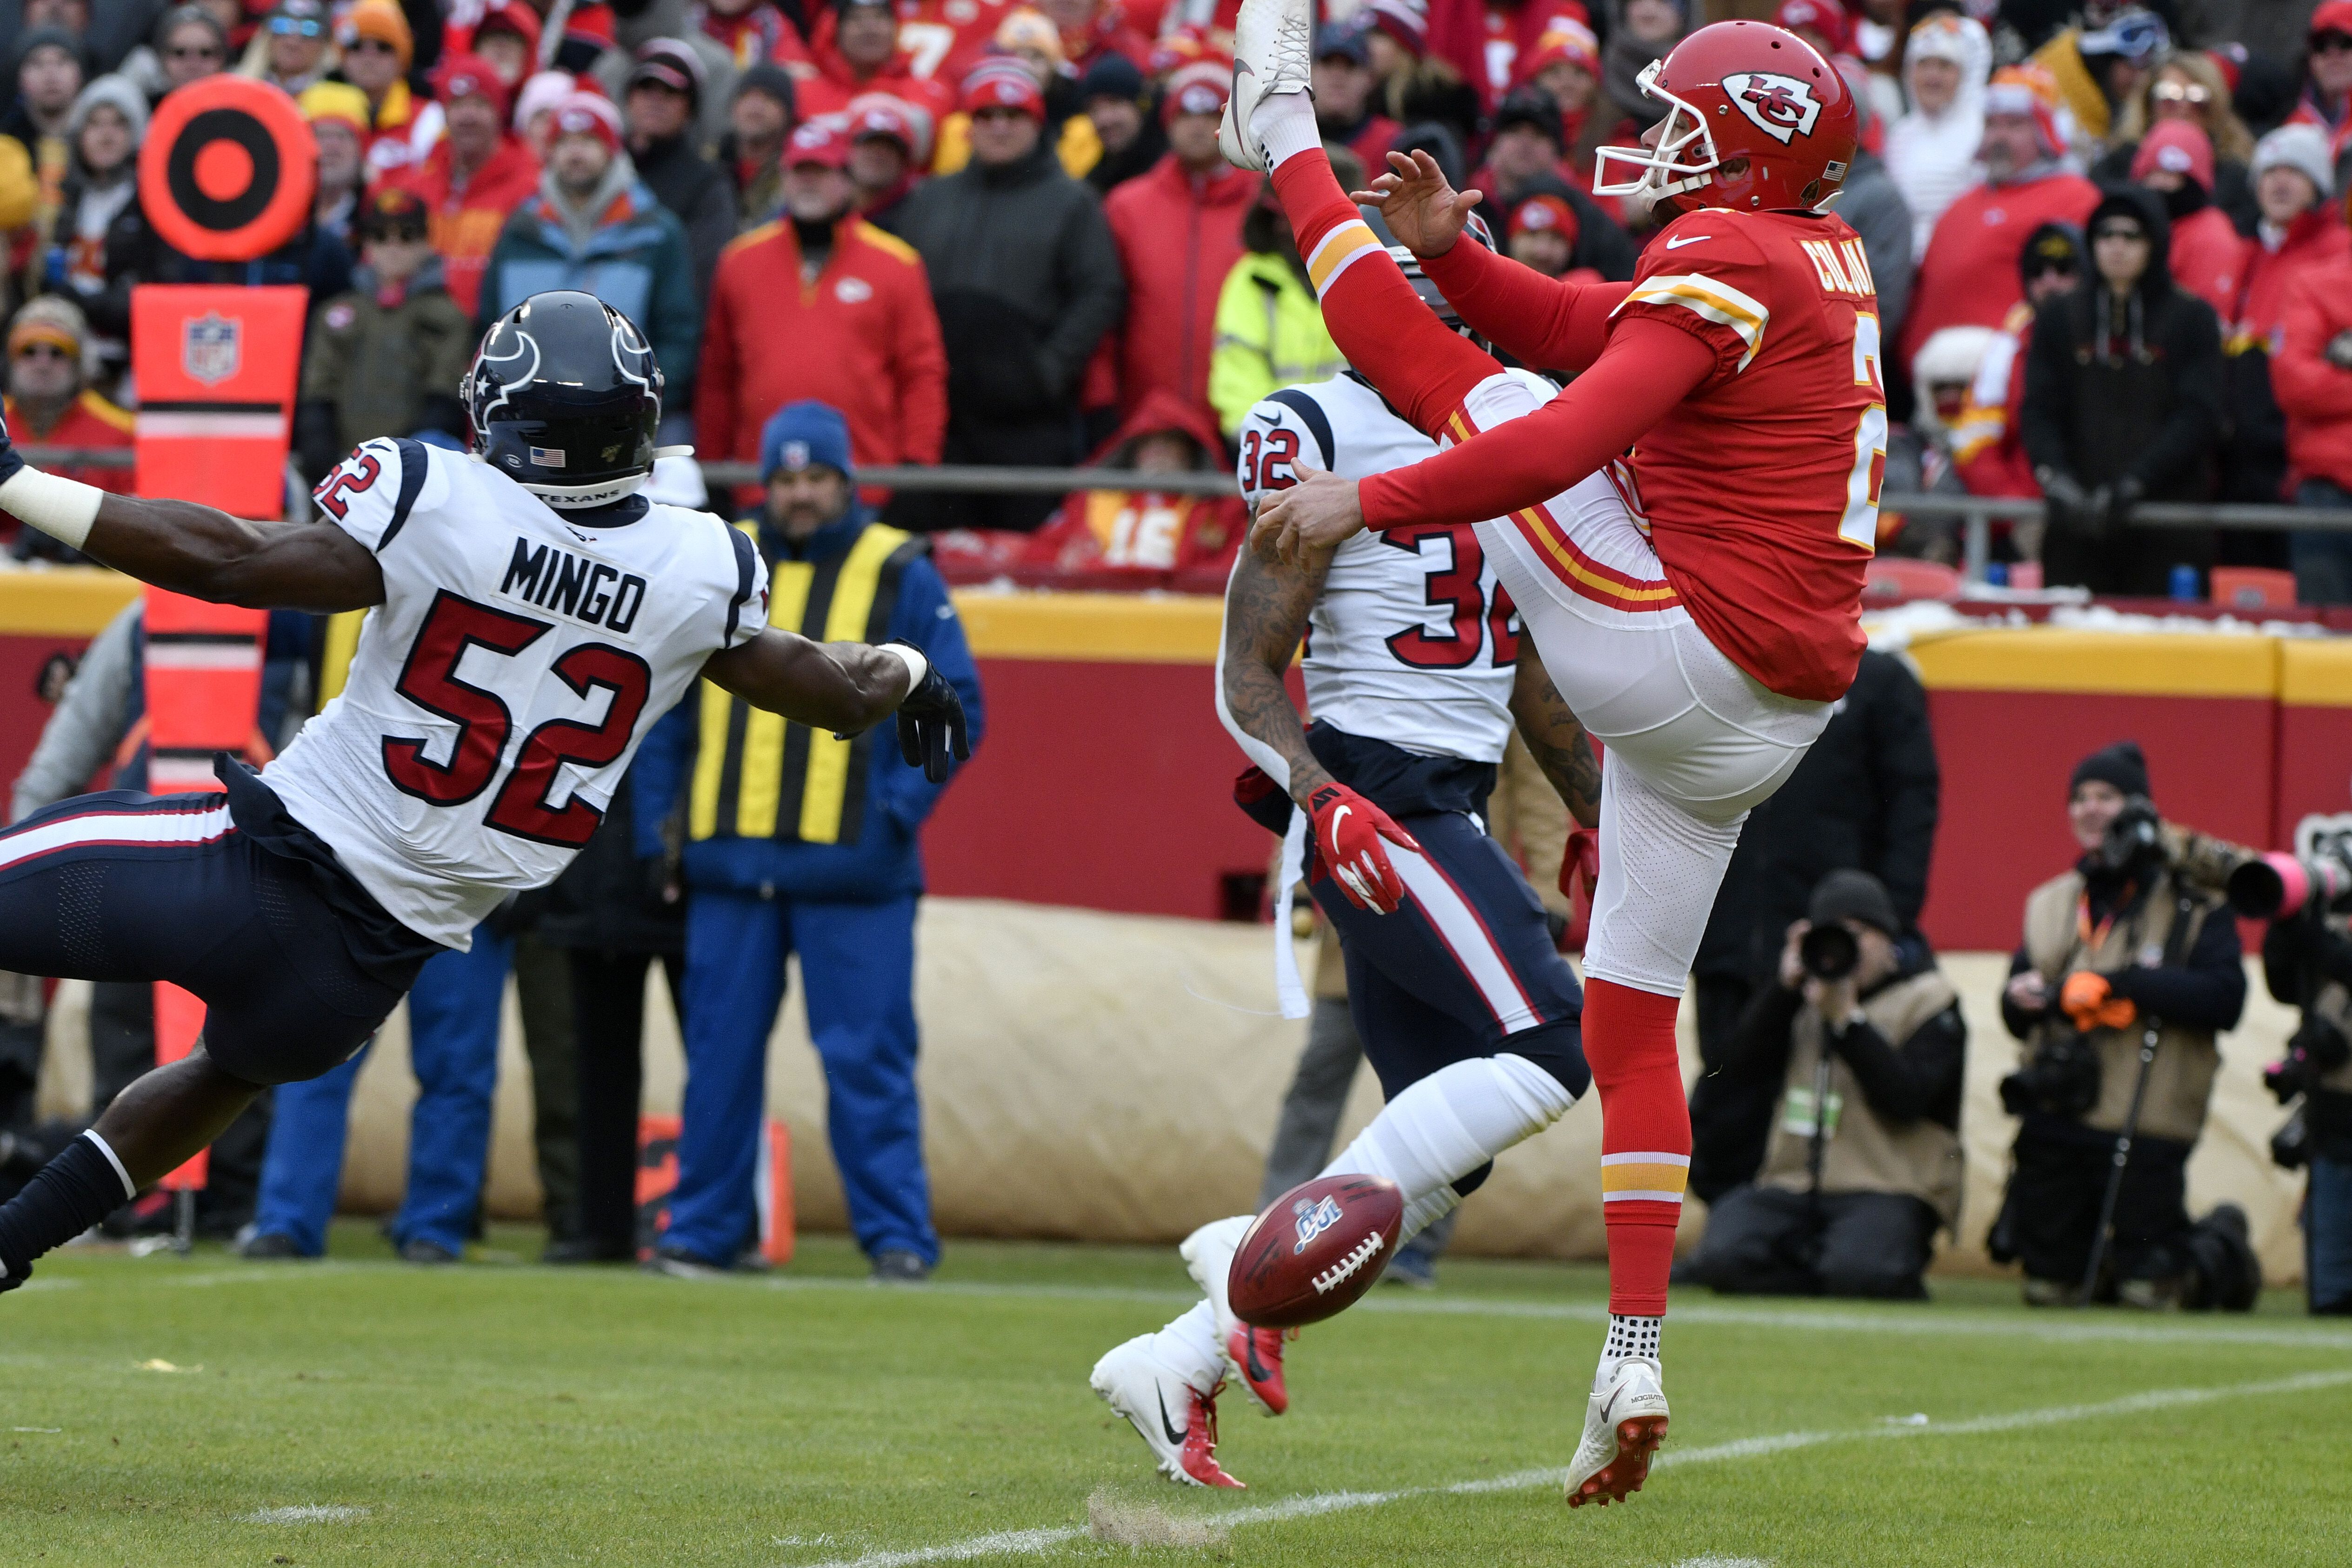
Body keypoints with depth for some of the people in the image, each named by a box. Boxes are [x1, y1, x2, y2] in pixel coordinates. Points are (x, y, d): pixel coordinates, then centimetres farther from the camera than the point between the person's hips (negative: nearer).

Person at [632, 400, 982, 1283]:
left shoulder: (900, 577, 4)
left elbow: (956, 706, 3)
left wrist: (901, 808, -9)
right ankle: (704, 1228, 13)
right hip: (729, 865, 3)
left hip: (854, 873, -3)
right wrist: (655, 825, 9)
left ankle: (898, 1235, 0)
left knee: (868, 1060, -4)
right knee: (720, 1055, 6)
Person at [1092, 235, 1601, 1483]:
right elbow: (1248, 676, -10)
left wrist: (1599, 815, 25)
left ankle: (1176, 1366, 8)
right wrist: (1318, 794, -25)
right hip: (1371, 795, -8)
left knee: (1448, 1151, 5)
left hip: (1455, 811, 8)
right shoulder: (1318, 437, -8)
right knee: (1546, 1048, -21)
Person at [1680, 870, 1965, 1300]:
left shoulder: (1927, 1000, 2)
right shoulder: (1806, 993, 17)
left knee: (1857, 1272, -34)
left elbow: (1906, 1098, -14)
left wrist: (1846, 1018, -19)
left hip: (1885, 1189, -4)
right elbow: (1740, 1068, 4)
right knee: (1725, 1256, -24)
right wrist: (1785, 987, -5)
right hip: (1792, 1188, 4)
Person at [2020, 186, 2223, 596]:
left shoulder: (2191, 319, 4)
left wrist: (2133, 482, -15)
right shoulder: (2059, 319, 12)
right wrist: (2055, 478, -14)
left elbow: (2198, 418, -4)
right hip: (2077, 524, 2)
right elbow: (2038, 411, 6)